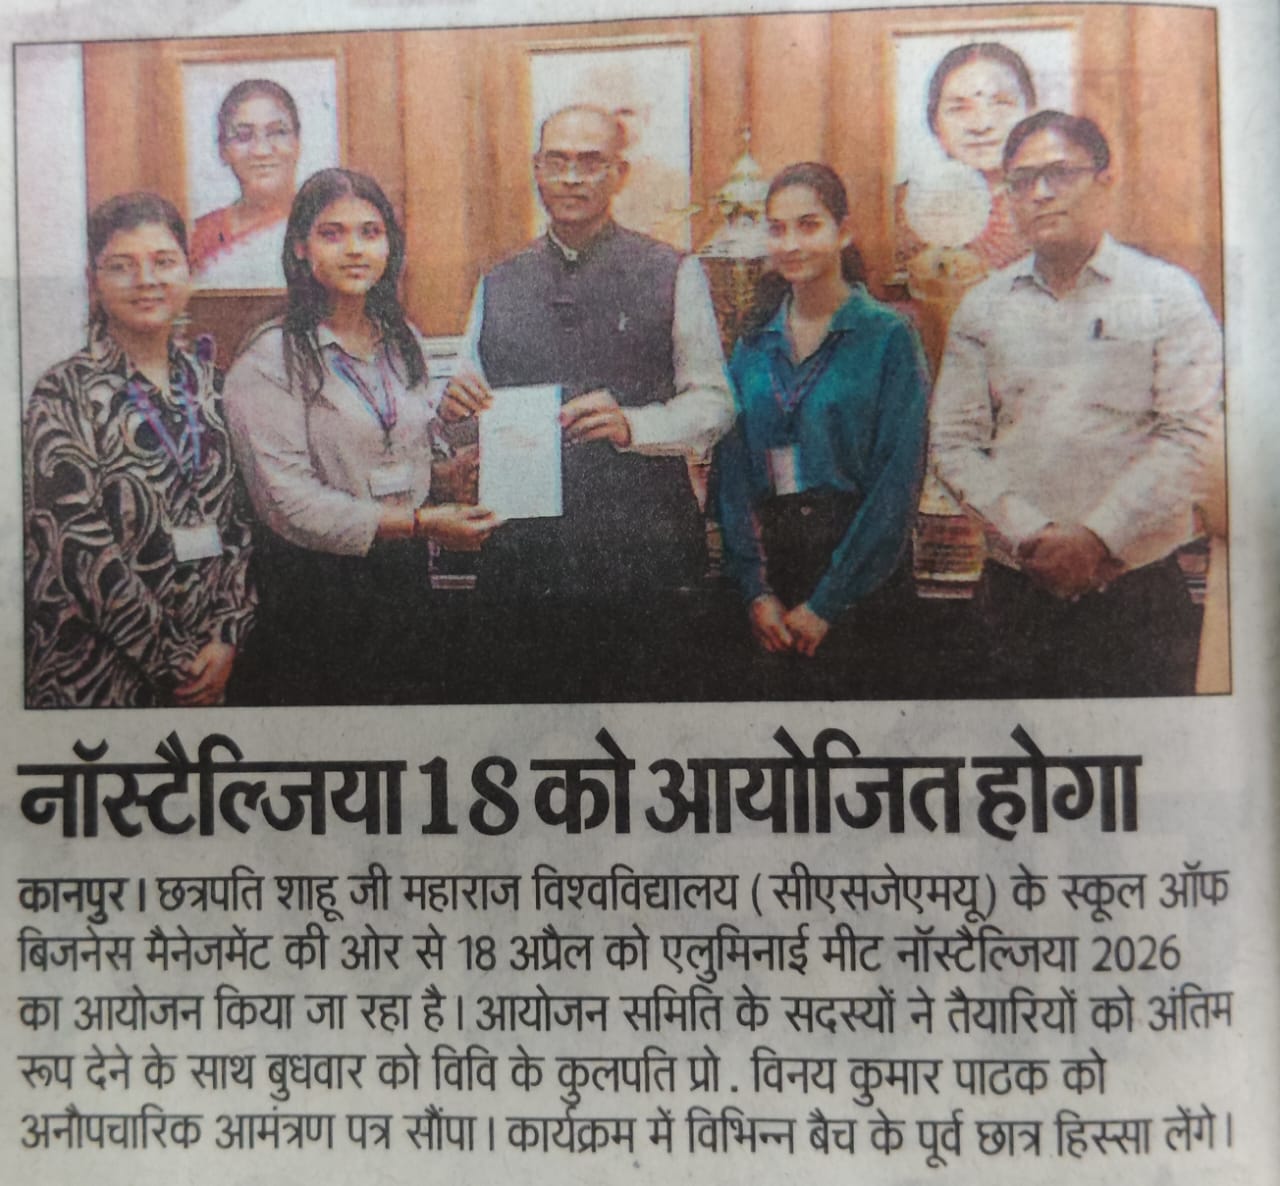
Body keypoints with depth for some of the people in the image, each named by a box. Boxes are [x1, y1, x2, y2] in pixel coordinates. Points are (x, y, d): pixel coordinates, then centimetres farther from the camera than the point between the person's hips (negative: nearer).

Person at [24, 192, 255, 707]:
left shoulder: (206, 381, 5)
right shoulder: (64, 394, -8)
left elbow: (237, 518, 4)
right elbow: (80, 548, -14)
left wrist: (226, 637, -7)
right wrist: (174, 661, -14)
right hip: (99, 671, -4)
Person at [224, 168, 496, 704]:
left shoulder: (403, 339, 9)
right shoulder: (271, 359, -11)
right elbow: (290, 502, -18)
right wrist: (420, 523, -19)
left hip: (406, 573, 6)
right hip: (315, 584, -5)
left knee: (418, 693, 13)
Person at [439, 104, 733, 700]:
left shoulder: (674, 275, 5)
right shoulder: (497, 286, 15)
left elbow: (713, 405, 0)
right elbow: (466, 418, 18)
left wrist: (633, 425, -18)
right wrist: (454, 406, -5)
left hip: (643, 558, -2)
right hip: (523, 556, 3)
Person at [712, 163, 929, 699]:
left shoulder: (887, 335, -4)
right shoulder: (753, 345, 8)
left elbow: (897, 479, -9)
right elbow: (732, 472, 4)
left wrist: (826, 602, -12)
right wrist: (756, 590, -7)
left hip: (859, 568, -4)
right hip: (768, 561, 4)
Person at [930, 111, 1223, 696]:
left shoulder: (1168, 294, 3)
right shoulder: (983, 307, 9)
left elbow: (1189, 435, -6)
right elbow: (955, 442, 2)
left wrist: (1099, 538, -14)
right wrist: (1030, 536, -10)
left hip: (1139, 592, -1)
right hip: (1014, 591, 2)